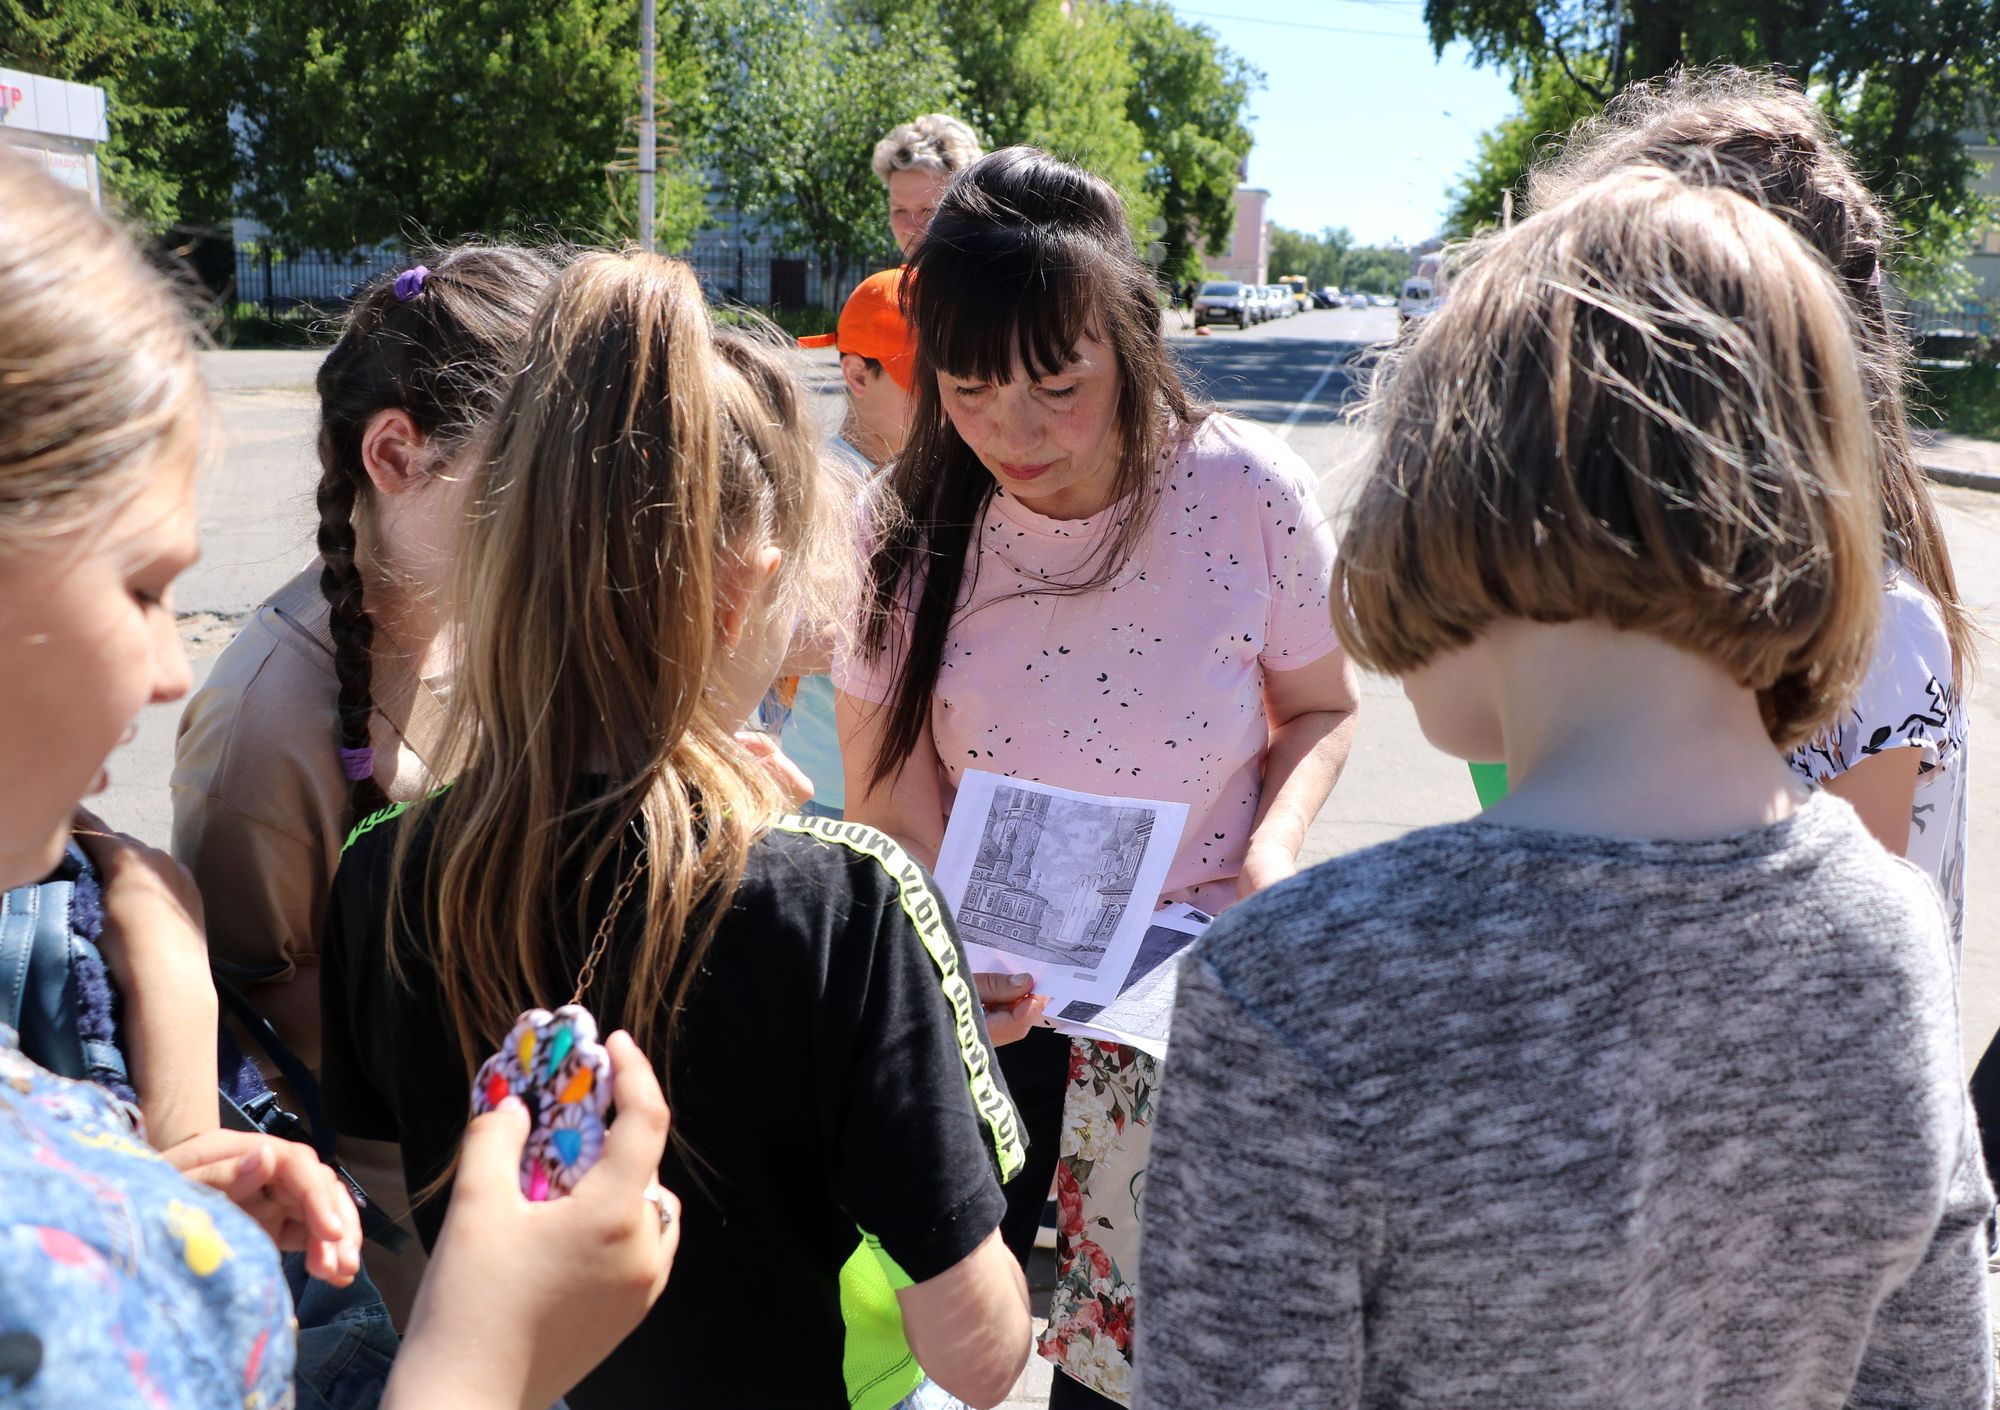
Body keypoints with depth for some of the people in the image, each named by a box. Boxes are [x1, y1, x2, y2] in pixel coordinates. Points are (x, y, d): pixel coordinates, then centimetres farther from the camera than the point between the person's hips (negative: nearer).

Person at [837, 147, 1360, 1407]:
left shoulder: (1250, 495, -15)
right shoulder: (905, 534, -12)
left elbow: (1321, 708, 1)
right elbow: (890, 805, -8)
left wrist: (1273, 852, -17)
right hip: (979, 994, 1)